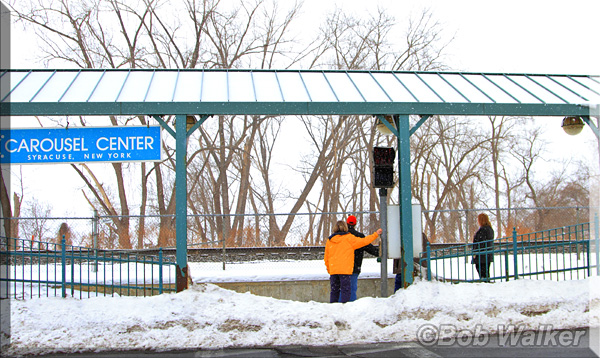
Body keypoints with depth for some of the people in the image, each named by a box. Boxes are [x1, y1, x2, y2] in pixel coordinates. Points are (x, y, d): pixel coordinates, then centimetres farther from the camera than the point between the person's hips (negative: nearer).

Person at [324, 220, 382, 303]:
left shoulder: (329, 241, 11)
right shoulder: (349, 238, -3)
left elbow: (326, 258, 14)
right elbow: (364, 241, 2)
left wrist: (329, 270, 24)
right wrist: (376, 234, 13)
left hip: (333, 270, 4)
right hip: (345, 270, -4)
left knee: (334, 290, 9)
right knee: (345, 290, -3)